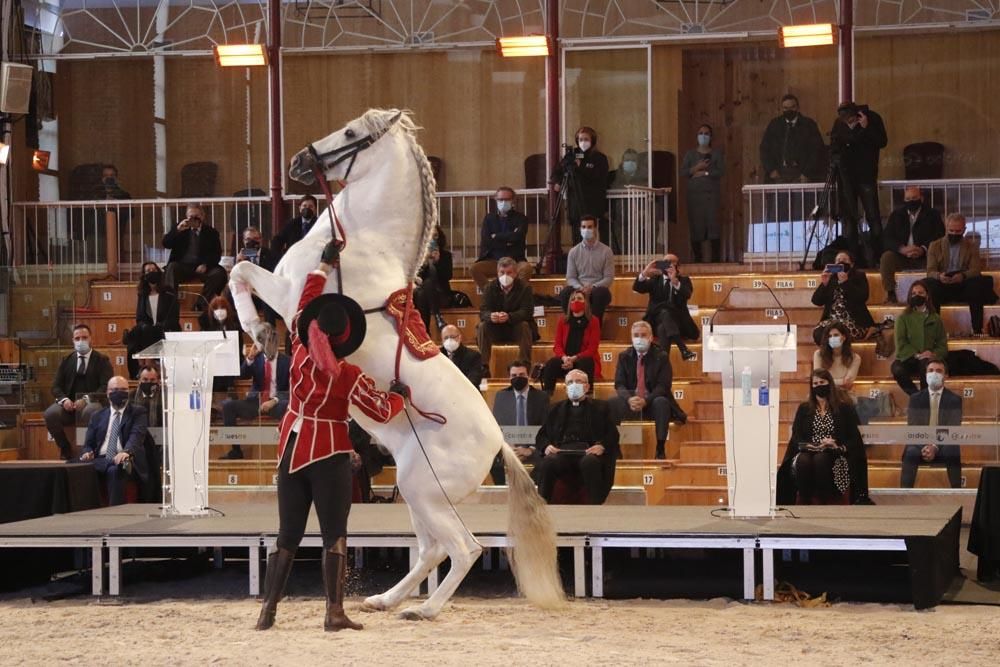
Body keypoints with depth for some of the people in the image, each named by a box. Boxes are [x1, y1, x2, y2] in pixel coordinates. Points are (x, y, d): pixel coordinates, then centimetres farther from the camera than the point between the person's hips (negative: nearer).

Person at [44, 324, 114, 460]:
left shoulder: (102, 360, 6)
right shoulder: (66, 360, 16)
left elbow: (106, 387, -5)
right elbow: (56, 386, 11)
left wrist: (86, 399, -21)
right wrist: (64, 399, -13)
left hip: (92, 403, -3)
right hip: (69, 404, 3)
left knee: (93, 413, -40)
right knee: (50, 414, -29)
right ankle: (65, 451, -8)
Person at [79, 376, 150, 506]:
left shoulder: (138, 412, 11)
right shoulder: (97, 417, 24)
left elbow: (136, 435, -8)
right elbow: (89, 443, 21)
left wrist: (127, 452, -30)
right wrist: (87, 453, -6)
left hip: (125, 459, -3)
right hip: (101, 460, 3)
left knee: (115, 470, -40)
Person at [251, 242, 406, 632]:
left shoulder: (299, 352, -3)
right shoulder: (347, 377, -14)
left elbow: (304, 307, 12)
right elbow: (382, 411, -7)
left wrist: (324, 267, 20)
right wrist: (399, 394, 14)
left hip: (290, 450, 5)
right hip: (328, 455, -5)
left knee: (287, 536, 10)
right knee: (334, 535, -1)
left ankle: (268, 610, 6)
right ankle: (335, 612, -6)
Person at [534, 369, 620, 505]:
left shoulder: (600, 407, 23)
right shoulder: (557, 409, 29)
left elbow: (612, 434, 11)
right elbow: (541, 436, 21)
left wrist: (601, 446, -11)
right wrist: (547, 446, -4)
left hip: (588, 452, -2)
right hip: (562, 452, 2)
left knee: (590, 463, -38)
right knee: (546, 464, -33)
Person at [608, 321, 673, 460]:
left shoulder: (661, 357, -1)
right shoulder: (624, 356, 7)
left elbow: (663, 386, -9)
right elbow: (619, 384, 0)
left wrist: (645, 400, -27)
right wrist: (629, 399, -23)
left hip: (652, 403, -2)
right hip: (630, 402, 2)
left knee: (662, 402, -36)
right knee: (611, 403, -28)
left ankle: (660, 448, -30)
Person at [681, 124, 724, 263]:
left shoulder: (717, 154, 9)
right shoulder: (690, 154, 14)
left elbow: (721, 171, -4)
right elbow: (683, 171, 3)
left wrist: (705, 173, -10)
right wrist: (697, 168, -11)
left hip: (712, 193, -2)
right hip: (694, 193, 2)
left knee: (713, 221, -10)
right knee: (695, 224, -3)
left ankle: (716, 256, -9)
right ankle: (697, 256, 1)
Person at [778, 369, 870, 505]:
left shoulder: (844, 408, 10)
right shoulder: (804, 409, 15)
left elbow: (853, 438, 5)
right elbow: (796, 438, 5)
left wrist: (838, 447, -16)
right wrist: (816, 446, -13)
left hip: (834, 456, -1)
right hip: (808, 452, 1)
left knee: (820, 459, -38)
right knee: (803, 461, -36)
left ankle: (821, 501, -31)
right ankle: (804, 503, -30)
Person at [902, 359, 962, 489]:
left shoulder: (954, 399, 4)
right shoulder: (915, 398, 8)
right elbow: (912, 427, 0)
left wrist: (935, 447, -22)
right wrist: (924, 446, -20)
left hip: (944, 444, -1)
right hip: (919, 442, 1)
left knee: (953, 453, -35)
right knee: (910, 453, -33)